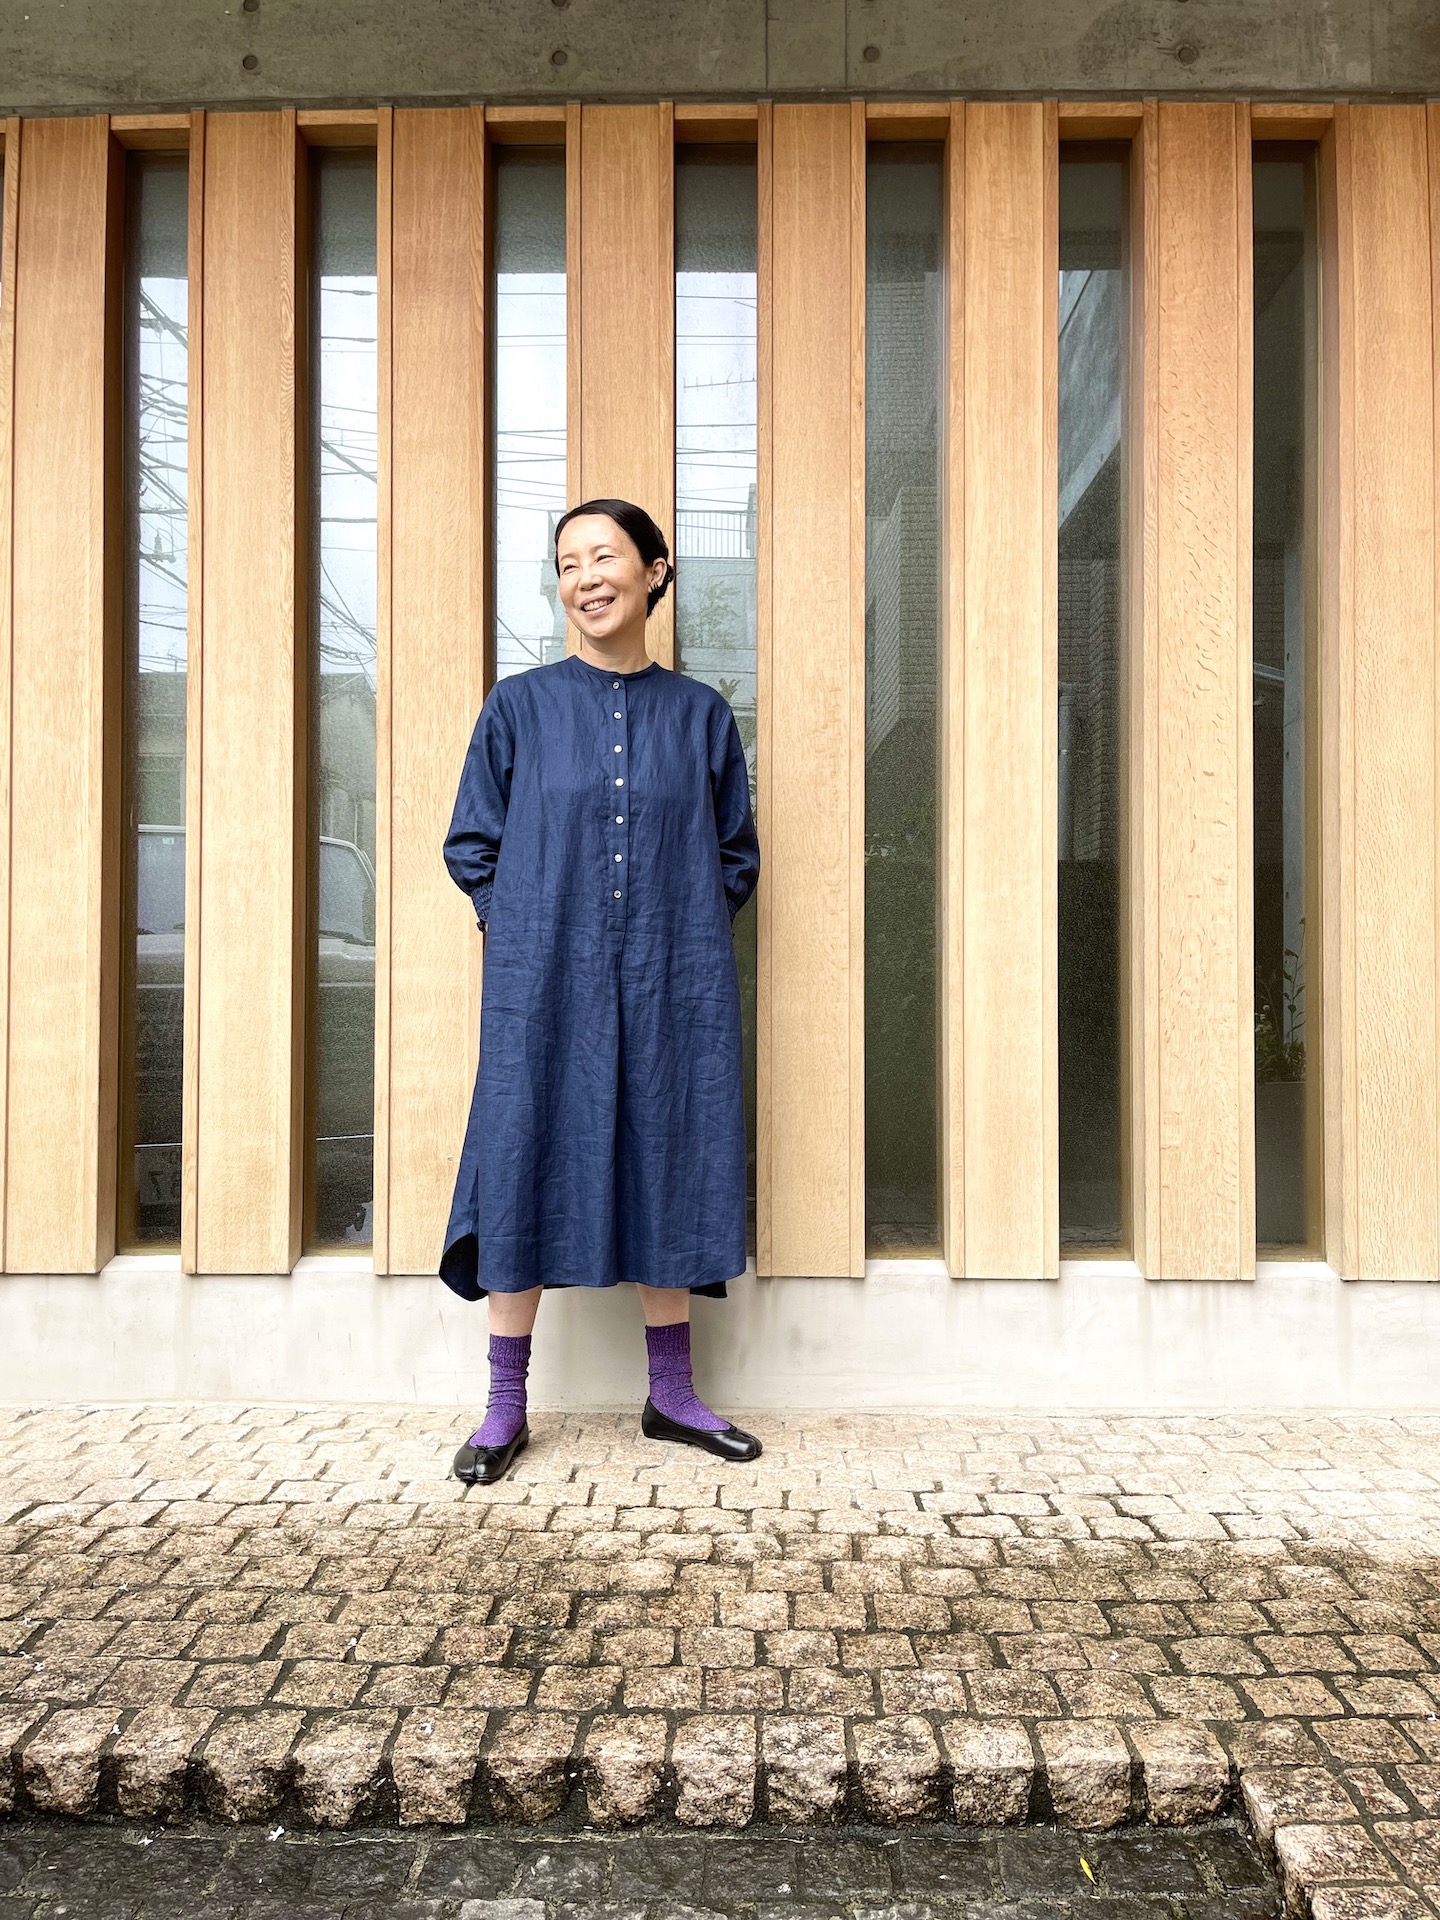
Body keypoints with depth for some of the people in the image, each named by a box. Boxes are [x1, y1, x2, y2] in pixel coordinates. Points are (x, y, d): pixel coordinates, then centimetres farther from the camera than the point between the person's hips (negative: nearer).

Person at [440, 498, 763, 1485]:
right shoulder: (518, 707, 4)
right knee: (527, 1168, 1)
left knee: (667, 1169, 6)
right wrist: (529, 925, -1)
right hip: (546, 983, -1)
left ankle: (672, 1394, 22)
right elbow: (471, 847, 8)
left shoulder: (700, 714, 7)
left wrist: (682, 926, 2)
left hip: (670, 986, 1)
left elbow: (736, 857, 13)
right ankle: (506, 1408, 15)